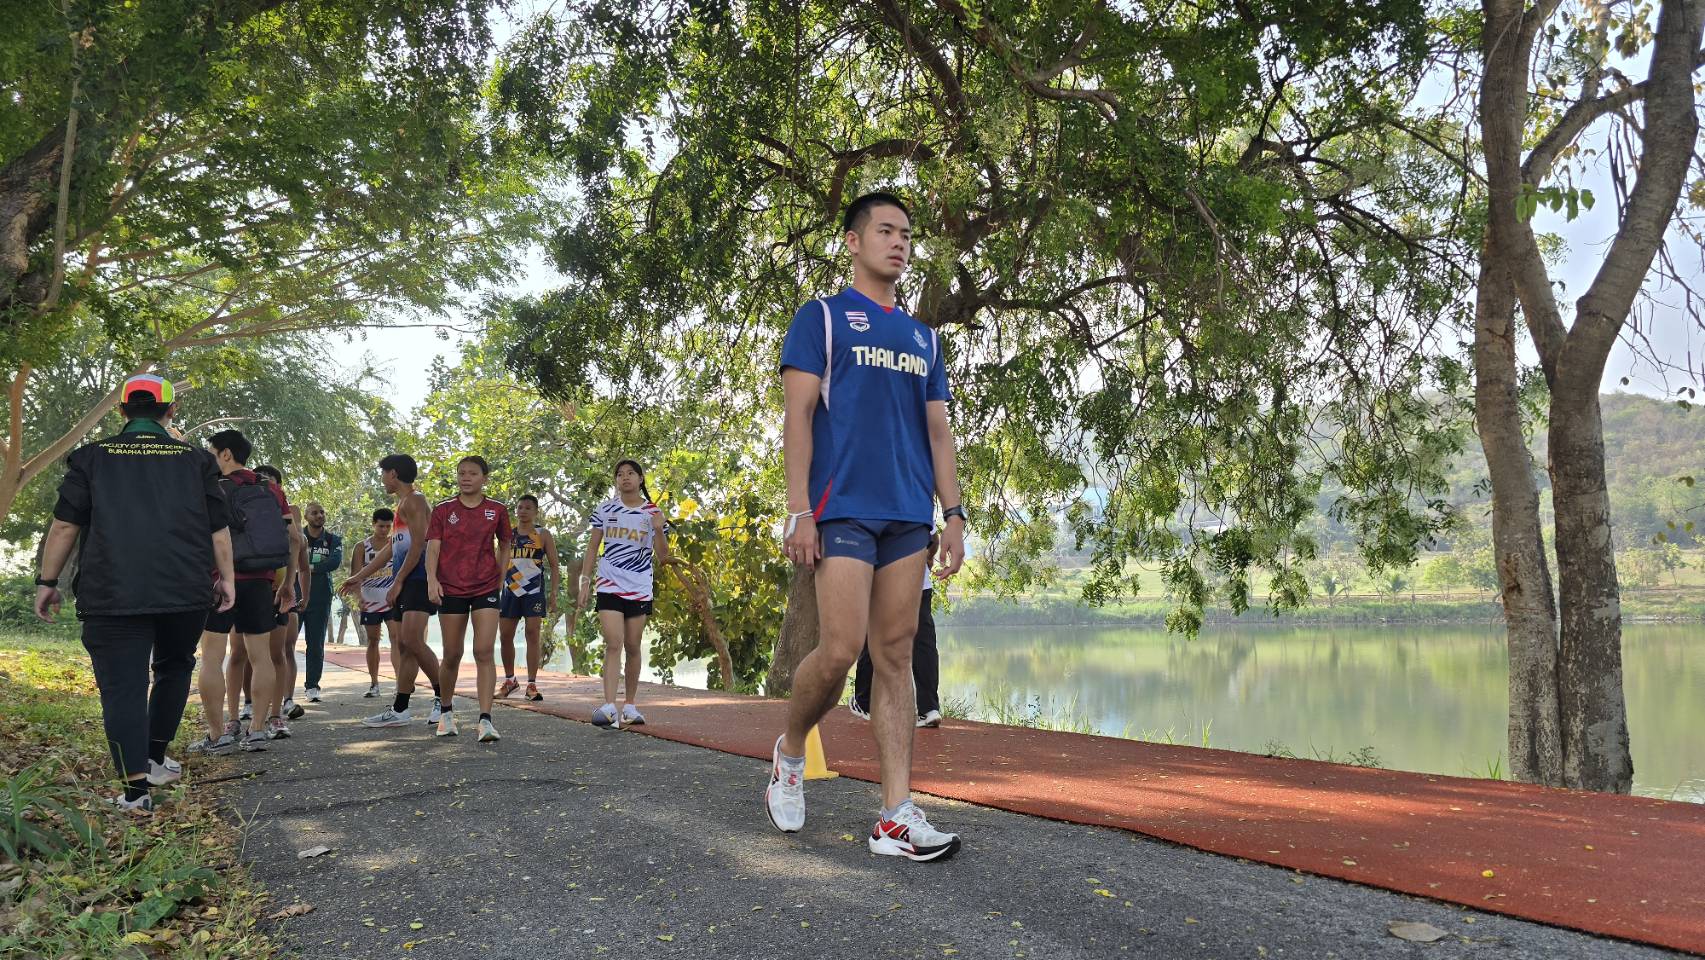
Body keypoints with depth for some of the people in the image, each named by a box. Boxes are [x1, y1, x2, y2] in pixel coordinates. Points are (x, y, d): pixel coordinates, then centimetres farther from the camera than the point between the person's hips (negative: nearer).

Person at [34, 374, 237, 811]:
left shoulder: (92, 456, 6)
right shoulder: (196, 459, 8)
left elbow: (65, 525, 4)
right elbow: (218, 527, 8)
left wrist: (47, 581, 11)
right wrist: (227, 577, 16)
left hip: (112, 595, -1)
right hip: (186, 592, 2)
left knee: (122, 688, 0)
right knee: (174, 668, 23)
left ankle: (136, 789, -5)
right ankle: (155, 760, 24)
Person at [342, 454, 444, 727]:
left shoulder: (413, 501, -7)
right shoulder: (403, 504, 23)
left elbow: (418, 545, -17)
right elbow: (391, 549, 29)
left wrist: (397, 582, -16)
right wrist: (358, 577, 31)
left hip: (419, 579, -10)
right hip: (406, 582, 10)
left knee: (411, 640, -18)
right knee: (405, 644, 8)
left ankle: (442, 696, -8)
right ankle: (399, 710, 10)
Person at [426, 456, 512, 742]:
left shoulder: (497, 510, 3)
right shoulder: (443, 510, 2)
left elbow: (504, 545, 15)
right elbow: (432, 547, -5)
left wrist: (500, 577, 10)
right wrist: (432, 579, -20)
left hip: (486, 589, 0)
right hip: (450, 589, 1)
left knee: (484, 653, -11)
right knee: (452, 655, 9)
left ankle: (485, 719, -12)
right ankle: (447, 712, 30)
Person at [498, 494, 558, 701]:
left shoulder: (543, 535, 2)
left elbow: (553, 565, 3)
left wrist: (553, 594, -5)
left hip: (534, 590, -3)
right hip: (510, 589, 4)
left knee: (532, 633, -6)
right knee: (505, 635, 5)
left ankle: (531, 684, -2)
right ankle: (509, 680, 21)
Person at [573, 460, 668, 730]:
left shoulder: (652, 513, 3)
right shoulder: (604, 510, 5)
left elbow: (662, 557, 2)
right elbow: (592, 548, 9)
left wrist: (659, 529, -15)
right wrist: (584, 584, 3)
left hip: (640, 590, 1)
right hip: (609, 587, -1)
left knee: (633, 647, 7)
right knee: (613, 644, -13)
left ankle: (630, 706, 18)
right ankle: (609, 708, -20)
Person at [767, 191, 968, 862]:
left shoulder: (923, 337, 22)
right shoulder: (822, 317, 7)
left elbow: (938, 431, 19)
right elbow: (797, 413, -3)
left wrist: (953, 513, 8)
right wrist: (798, 509, -13)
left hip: (909, 515, 5)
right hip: (844, 508, -5)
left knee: (895, 656, 2)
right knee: (840, 649, -12)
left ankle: (896, 816, 4)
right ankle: (790, 750, 18)